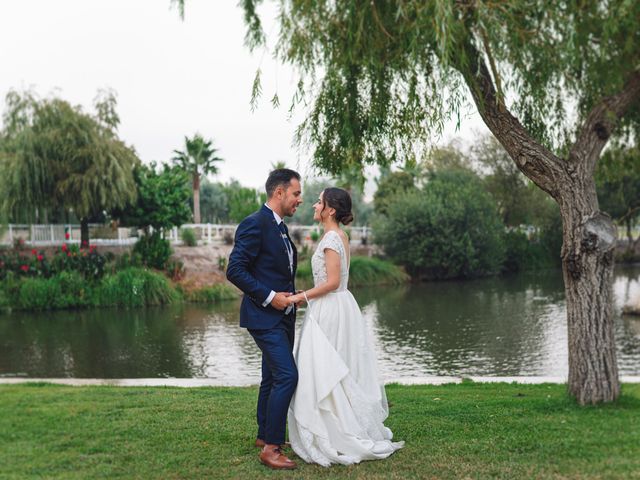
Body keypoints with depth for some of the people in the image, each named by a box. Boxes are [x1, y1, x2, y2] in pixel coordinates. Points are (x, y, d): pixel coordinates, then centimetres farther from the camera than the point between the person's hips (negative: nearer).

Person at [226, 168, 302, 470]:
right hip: (264, 316, -10)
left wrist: (290, 296, 13)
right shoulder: (254, 224, -16)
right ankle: (271, 448, -6)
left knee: (273, 377, 16)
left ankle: (265, 435, 29)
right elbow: (235, 270, -21)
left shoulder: (280, 227, 14)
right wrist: (269, 296, -20)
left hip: (281, 316, 10)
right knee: (287, 376, -14)